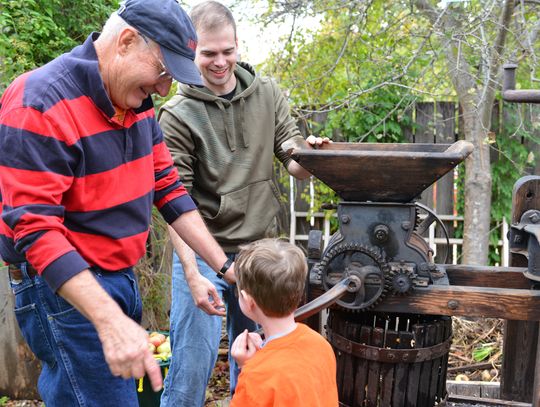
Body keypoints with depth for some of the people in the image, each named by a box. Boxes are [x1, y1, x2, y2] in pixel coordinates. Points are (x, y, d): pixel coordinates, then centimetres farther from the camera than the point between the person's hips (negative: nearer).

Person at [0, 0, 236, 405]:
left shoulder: (138, 102, 5)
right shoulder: (40, 104, -20)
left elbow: (167, 188, 9)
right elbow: (35, 229, -25)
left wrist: (224, 265, 4)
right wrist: (111, 322, -33)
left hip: (121, 278, 8)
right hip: (64, 286, -8)